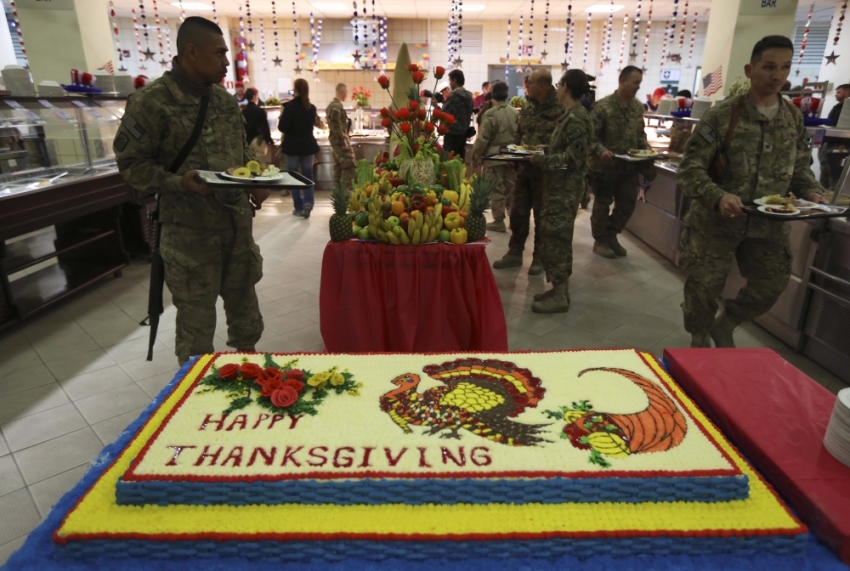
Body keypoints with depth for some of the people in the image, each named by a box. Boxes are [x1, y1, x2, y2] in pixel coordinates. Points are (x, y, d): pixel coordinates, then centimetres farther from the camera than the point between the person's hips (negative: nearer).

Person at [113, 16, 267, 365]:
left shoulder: (224, 98, 9)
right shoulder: (151, 102, -11)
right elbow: (130, 163, -8)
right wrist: (178, 182, -24)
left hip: (237, 221, 6)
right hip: (189, 229, -6)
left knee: (244, 301, 18)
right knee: (196, 318, 5)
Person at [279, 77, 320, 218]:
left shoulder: (289, 106, -14)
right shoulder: (312, 107, 2)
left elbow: (282, 127, -14)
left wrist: (282, 116, 3)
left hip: (292, 146, -4)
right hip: (308, 145, 4)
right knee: (308, 175, 10)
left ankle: (299, 208, 9)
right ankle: (308, 203, -9)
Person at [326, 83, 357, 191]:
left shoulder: (332, 105, 16)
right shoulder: (336, 106, -16)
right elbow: (337, 126, -20)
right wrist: (343, 141, -19)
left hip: (335, 140, 10)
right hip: (339, 140, -10)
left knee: (338, 166, 12)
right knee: (349, 166, -9)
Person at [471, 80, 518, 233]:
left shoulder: (489, 114, -12)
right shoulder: (516, 113, 3)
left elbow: (483, 138, -11)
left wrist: (476, 155, 1)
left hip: (494, 156, -5)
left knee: (496, 189, 2)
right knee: (511, 189, 13)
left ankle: (499, 221, 5)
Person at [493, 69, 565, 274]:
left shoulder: (559, 108, -12)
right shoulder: (527, 107, 10)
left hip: (545, 170, -6)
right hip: (524, 167, 6)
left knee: (542, 215, 6)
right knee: (518, 211, 11)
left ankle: (539, 257, 19)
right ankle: (515, 252, 23)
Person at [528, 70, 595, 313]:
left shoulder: (576, 118, -16)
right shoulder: (572, 116, 13)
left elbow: (573, 158, -21)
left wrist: (539, 160, -17)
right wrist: (542, 152, 8)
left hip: (565, 188, -10)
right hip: (560, 186, 10)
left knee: (555, 239, -6)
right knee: (558, 238, 14)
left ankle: (560, 297, 1)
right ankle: (560, 289, 23)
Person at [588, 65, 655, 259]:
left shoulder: (638, 107, 6)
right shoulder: (603, 106, -13)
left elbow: (640, 134, 15)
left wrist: (646, 150, -1)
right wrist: (601, 151, -29)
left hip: (629, 165, 6)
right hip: (605, 164, -6)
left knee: (628, 203, 10)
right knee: (603, 204, 6)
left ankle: (611, 236, 27)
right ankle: (600, 241, 20)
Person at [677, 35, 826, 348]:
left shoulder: (794, 118, 6)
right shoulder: (722, 115, -11)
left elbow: (800, 167, 15)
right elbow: (690, 168, -15)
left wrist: (811, 192, -5)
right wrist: (718, 196, -31)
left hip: (768, 223, 5)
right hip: (715, 219, -5)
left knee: (773, 283, 10)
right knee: (704, 285, 2)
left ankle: (724, 326, 36)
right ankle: (699, 340, 28)